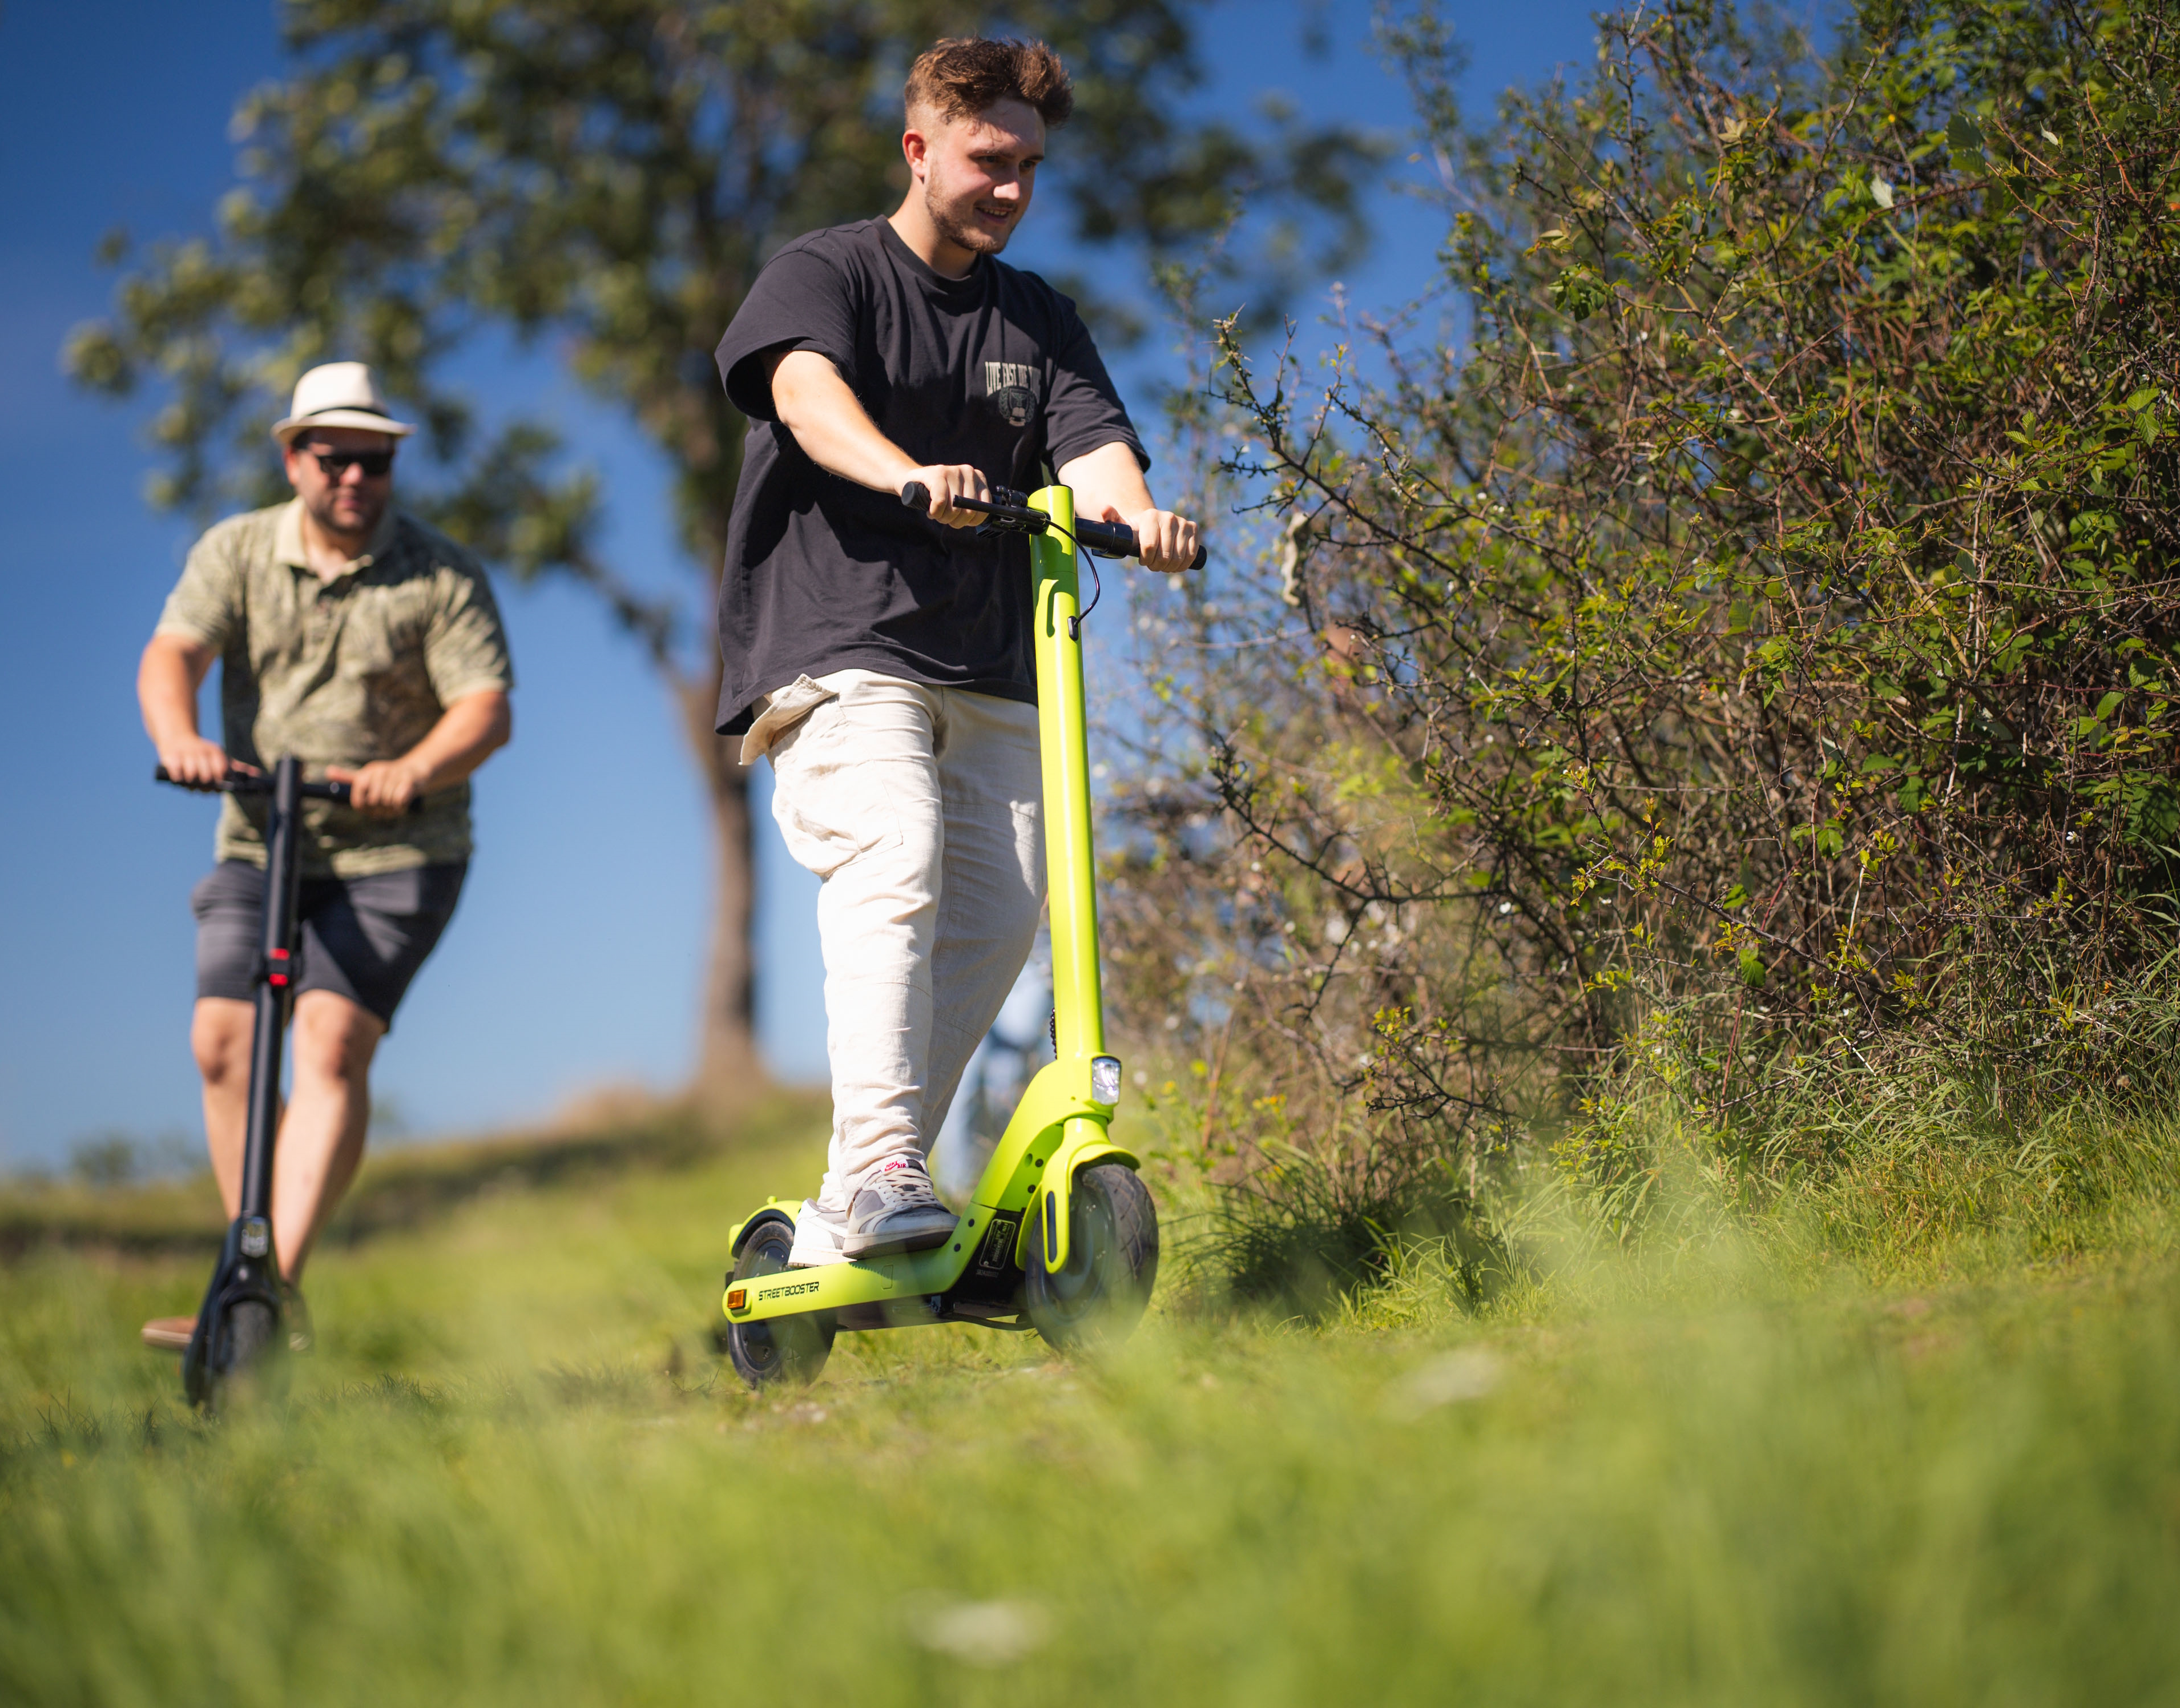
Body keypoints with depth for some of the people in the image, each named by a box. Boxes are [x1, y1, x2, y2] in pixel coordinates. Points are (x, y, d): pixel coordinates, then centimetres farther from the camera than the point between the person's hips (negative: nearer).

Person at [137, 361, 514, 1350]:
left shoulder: (441, 577, -3)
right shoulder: (236, 552, 4)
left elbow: (486, 707, -13)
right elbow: (172, 654, -9)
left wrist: (411, 771, -34)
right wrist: (181, 740, -32)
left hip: (396, 856, -3)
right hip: (260, 845, 3)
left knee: (332, 1040, -19)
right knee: (221, 1038, -9)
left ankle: (277, 1286, -23)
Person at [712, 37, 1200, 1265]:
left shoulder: (1042, 321, 20)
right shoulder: (826, 273, 5)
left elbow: (1093, 442, 3)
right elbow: (805, 387, -18)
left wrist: (1135, 515, -22)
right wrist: (907, 476, -39)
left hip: (990, 671, 5)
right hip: (840, 646, -5)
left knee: (1002, 910, -5)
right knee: (895, 866, -26)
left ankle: (847, 1212, 4)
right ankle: (878, 1173, -31)